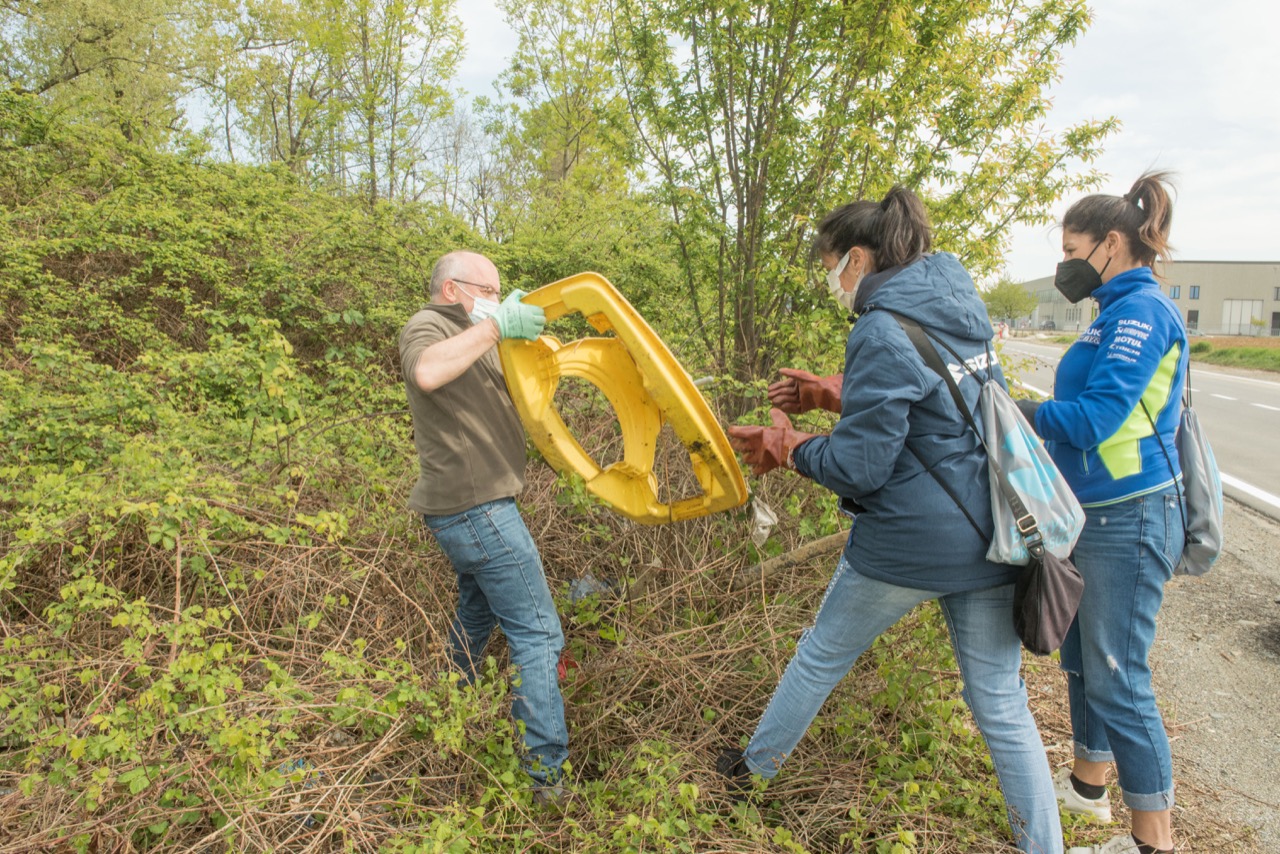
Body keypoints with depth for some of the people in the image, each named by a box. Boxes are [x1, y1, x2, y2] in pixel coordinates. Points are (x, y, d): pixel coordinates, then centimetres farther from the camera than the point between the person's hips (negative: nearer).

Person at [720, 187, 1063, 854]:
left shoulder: (881, 332, -17)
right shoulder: (958, 309, 8)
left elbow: (858, 467, -17)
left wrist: (785, 445, -1)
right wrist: (831, 394, 15)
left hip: (907, 544, -6)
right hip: (987, 538, 7)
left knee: (821, 654, 17)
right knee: (1001, 704, 15)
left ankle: (755, 764, 41)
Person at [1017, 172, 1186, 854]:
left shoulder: (1142, 311, -16)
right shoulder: (1119, 312, 13)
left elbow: (1094, 418, -23)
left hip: (1128, 521, -10)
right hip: (1094, 516, 10)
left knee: (1118, 681, -1)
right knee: (1083, 662, 20)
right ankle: (1088, 783, 38)